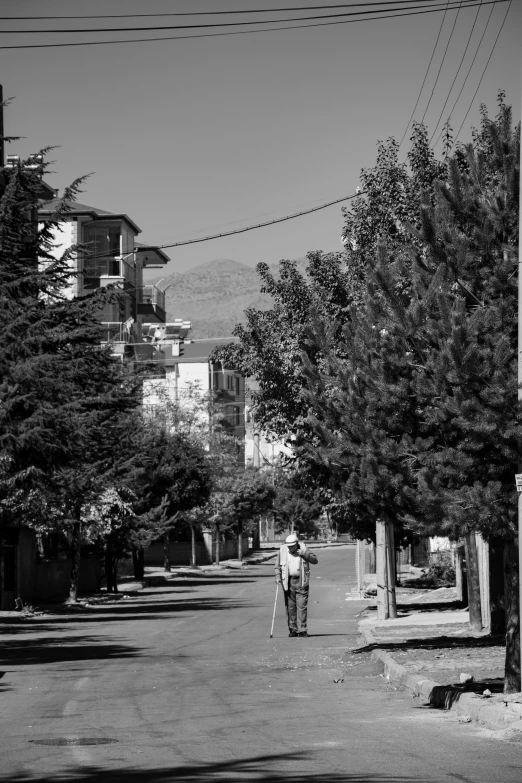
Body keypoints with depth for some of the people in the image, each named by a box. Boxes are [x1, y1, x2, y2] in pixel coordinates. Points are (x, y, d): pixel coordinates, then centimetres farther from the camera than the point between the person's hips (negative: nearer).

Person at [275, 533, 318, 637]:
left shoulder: (303, 548, 1)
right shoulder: (282, 550, 3)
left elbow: (315, 560, -1)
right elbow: (278, 565, 12)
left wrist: (304, 554, -14)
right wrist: (277, 576, -1)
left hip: (301, 582, -1)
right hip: (288, 582, 1)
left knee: (302, 606, -6)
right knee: (290, 607, 3)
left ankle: (302, 630, -5)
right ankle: (293, 629, 12)